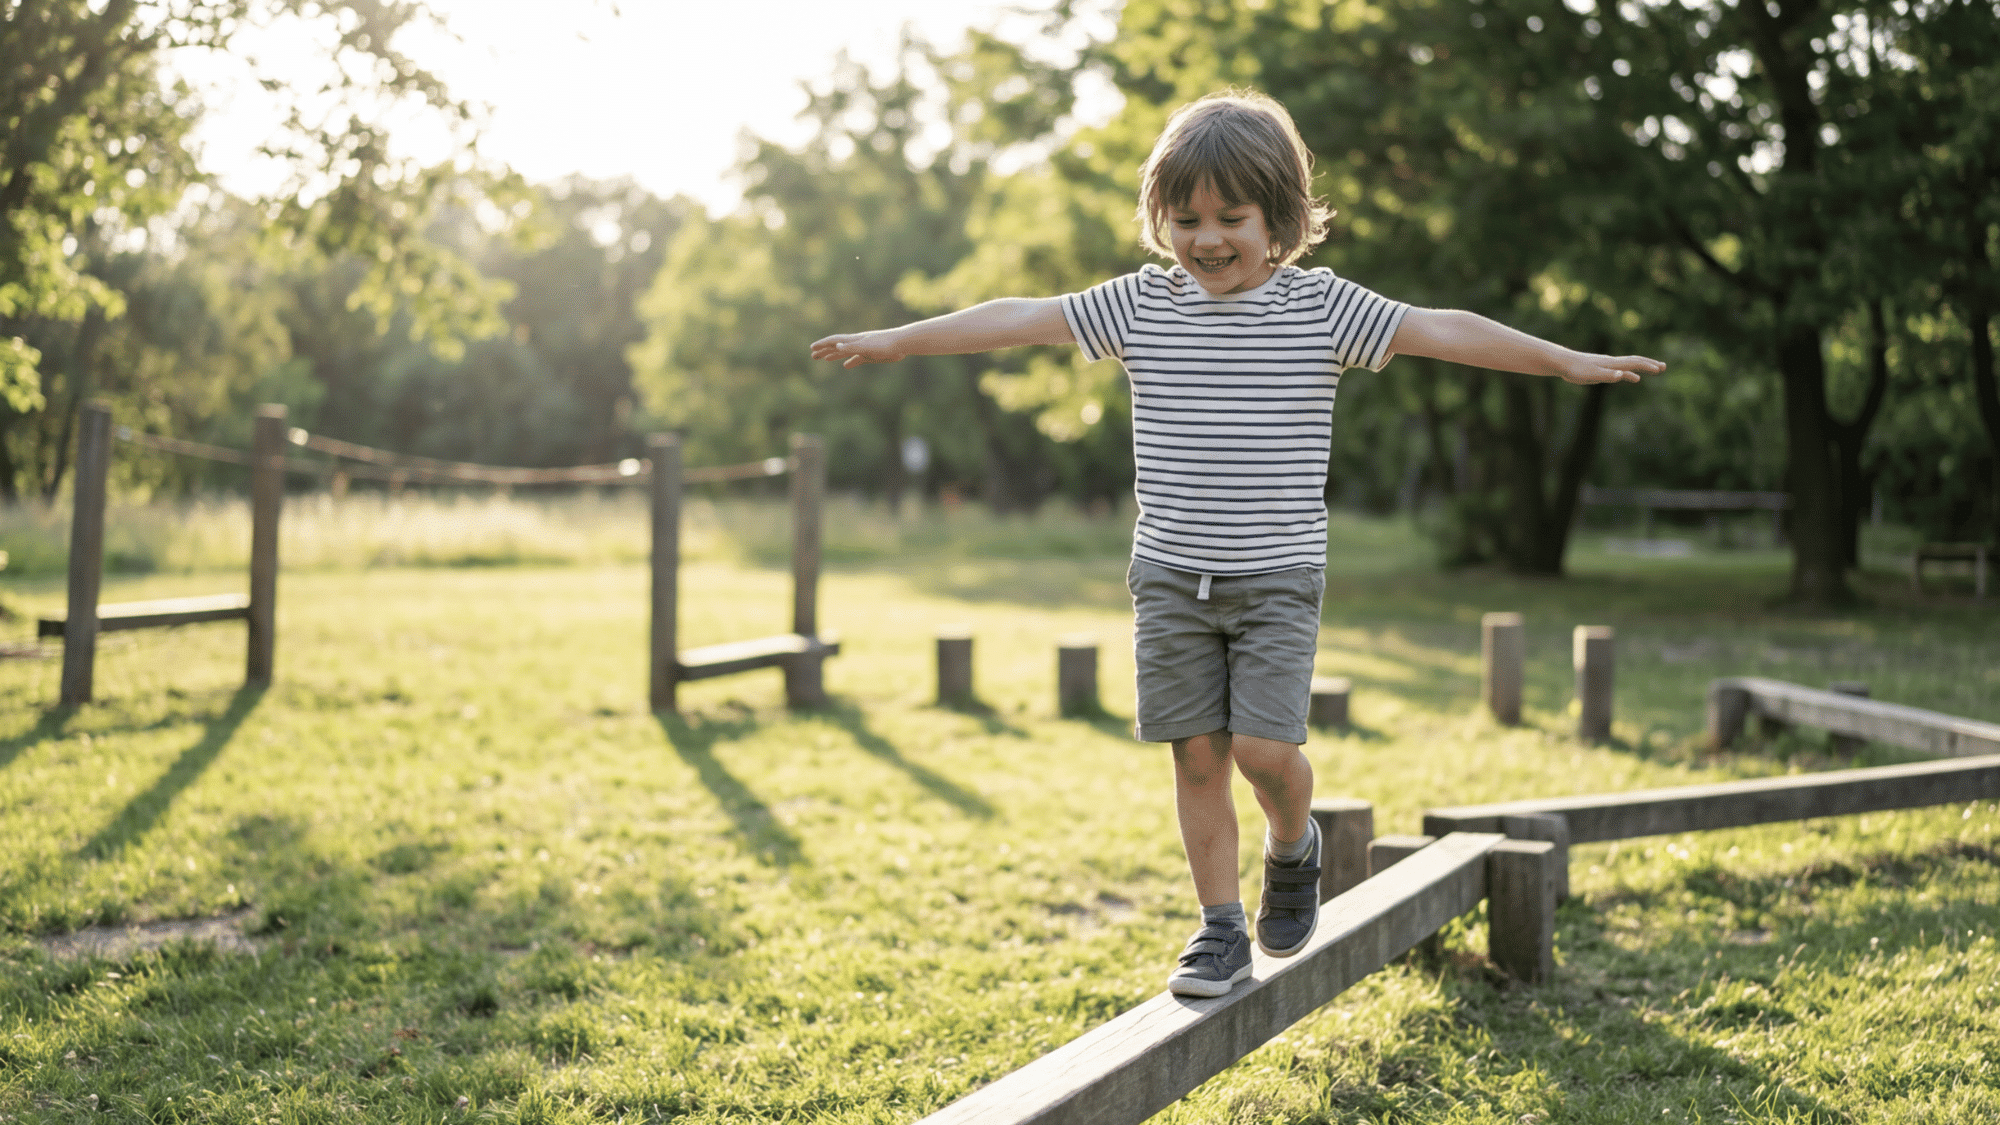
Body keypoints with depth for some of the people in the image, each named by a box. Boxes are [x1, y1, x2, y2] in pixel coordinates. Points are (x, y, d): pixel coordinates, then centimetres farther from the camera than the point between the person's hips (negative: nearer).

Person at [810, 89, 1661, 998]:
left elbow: (1441, 331, -7)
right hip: (1172, 575, 2)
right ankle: (1221, 931, 17)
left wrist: (1570, 361, -12)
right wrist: (892, 341, 5)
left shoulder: (1320, 307, -3)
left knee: (1265, 748, -10)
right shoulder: (1141, 306, 2)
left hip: (1278, 577, -2)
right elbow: (1021, 319, 3)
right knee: (1198, 753, 4)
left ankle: (1292, 847, 24)